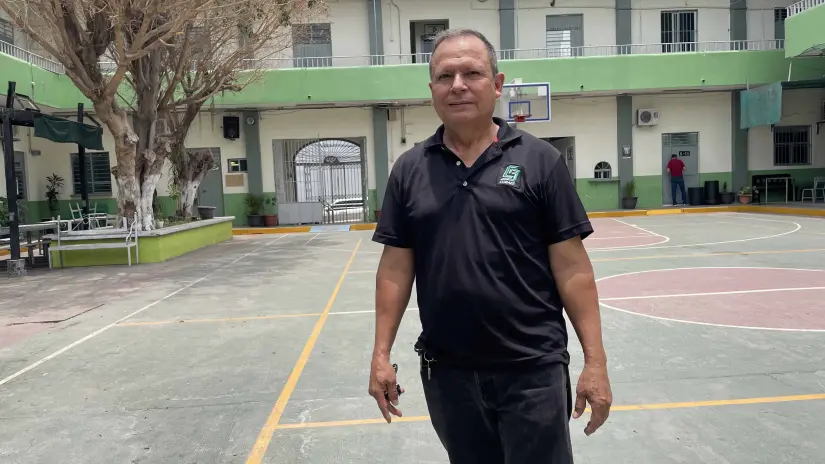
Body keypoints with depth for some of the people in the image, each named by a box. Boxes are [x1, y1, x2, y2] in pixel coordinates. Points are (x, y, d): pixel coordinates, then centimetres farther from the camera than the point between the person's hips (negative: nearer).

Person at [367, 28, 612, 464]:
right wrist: (381, 354, 1)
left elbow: (572, 268, -6)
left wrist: (594, 360, -8)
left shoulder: (539, 159, -4)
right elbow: (395, 268, 3)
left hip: (533, 370, -2)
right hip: (447, 372, 3)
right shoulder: (409, 169, 3)